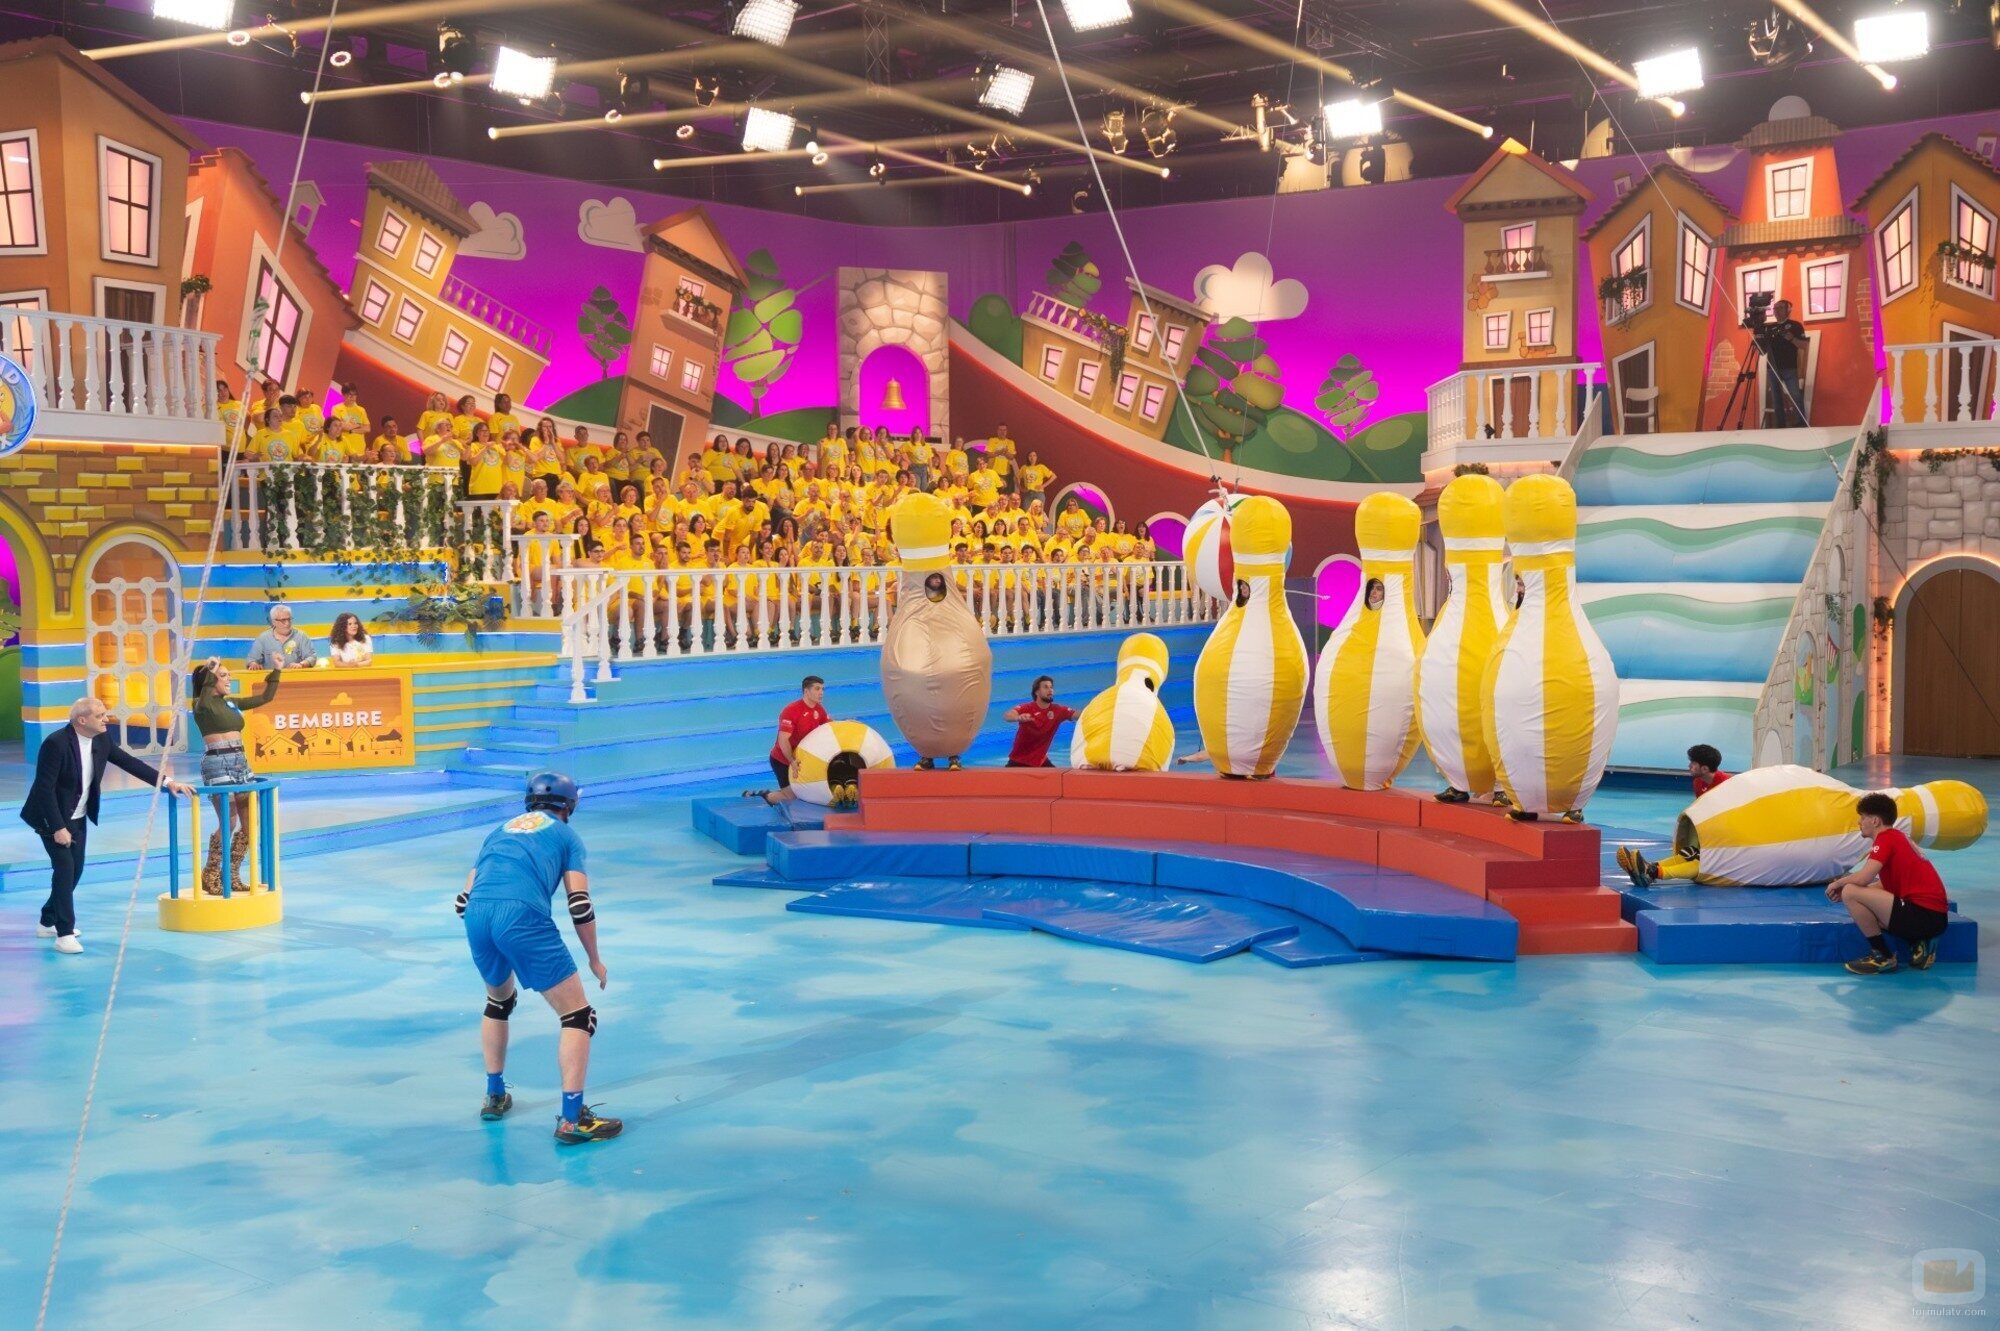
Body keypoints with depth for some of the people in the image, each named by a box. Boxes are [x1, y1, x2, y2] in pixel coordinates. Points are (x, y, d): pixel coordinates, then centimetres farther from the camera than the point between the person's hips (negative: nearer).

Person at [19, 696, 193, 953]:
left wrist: (166, 782, -9)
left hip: (78, 818, 8)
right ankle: (64, 934, -10)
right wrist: (58, 828, -26)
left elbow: (129, 763, 0)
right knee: (64, 867, -14)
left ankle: (48, 923, 30)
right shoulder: (56, 744, -26)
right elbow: (44, 788, -26)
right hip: (52, 818, -8)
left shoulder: (102, 741, -6)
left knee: (75, 870, 12)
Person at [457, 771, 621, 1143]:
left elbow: (464, 901, 26)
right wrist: (595, 960, 20)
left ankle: (495, 1097, 40)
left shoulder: (500, 830, 33)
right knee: (577, 1016, 4)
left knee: (499, 1001, 33)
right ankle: (571, 1120, -1)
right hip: (524, 916, -5)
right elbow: (579, 904, 9)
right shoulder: (566, 835, 22)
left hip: (475, 916, 6)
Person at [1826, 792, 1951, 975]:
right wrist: (1843, 887, 15)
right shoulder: (1898, 837, 20)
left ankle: (1882, 956, -6)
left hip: (1923, 915, -10)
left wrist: (1837, 884, 1)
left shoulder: (1885, 838, -9)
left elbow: (1863, 878, -20)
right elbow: (1885, 885, 23)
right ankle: (1919, 943, 10)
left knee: (1850, 893, -16)